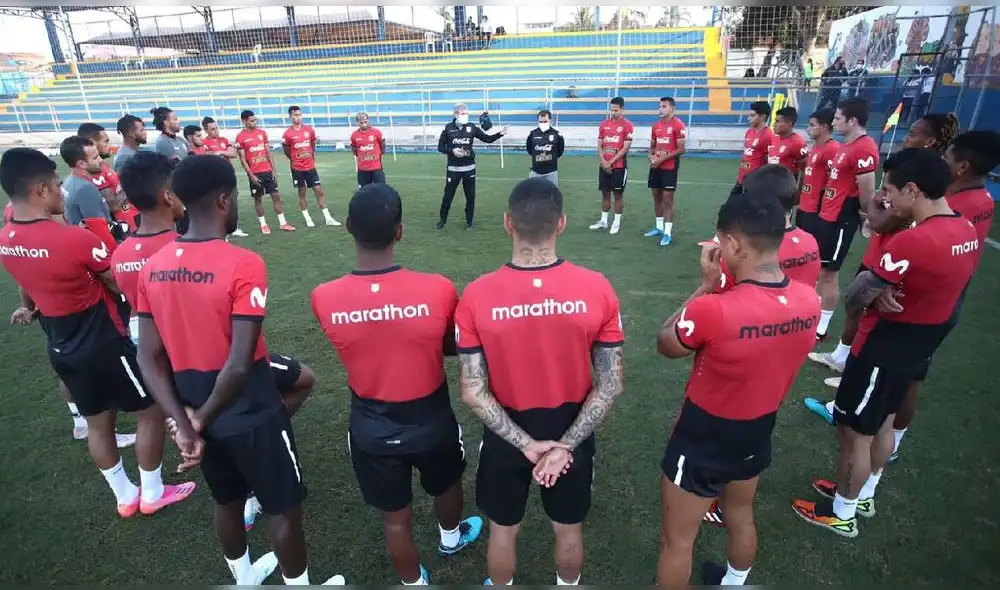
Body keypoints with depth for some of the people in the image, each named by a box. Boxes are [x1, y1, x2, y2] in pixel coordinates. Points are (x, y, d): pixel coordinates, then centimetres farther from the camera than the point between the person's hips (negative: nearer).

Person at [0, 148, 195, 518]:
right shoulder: (74, 238, -27)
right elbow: (121, 286, -15)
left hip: (61, 349, 8)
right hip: (103, 345, -8)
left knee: (97, 422, 19)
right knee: (150, 411, 10)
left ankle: (125, 497, 34)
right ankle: (152, 494, 23)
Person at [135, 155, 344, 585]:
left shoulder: (152, 268, -3)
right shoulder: (244, 265, -24)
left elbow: (148, 358, -3)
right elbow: (240, 365, -27)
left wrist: (185, 424, -5)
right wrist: (201, 418, -11)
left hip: (198, 414, 7)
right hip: (252, 415, -7)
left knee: (227, 502, 28)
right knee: (284, 509, 15)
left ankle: (244, 577, 52)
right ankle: (296, 582, 36)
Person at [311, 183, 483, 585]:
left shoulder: (324, 298, -21)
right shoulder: (438, 290, -26)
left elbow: (353, 345, -2)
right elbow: (452, 348, -8)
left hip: (371, 427, 0)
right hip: (430, 419, 0)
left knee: (395, 519, 23)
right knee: (446, 485, 33)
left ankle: (414, 582, 48)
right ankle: (452, 537, 63)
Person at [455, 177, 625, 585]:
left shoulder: (477, 296, -20)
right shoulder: (597, 289, -18)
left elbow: (473, 393, -17)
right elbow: (611, 385, -14)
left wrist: (525, 443, -11)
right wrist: (565, 444, -11)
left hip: (505, 436, -1)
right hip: (572, 432, 1)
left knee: (503, 530, 26)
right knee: (569, 530, 28)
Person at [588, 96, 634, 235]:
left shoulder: (627, 125, -6)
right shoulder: (604, 124, 9)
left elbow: (625, 148, -12)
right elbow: (599, 146, 8)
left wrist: (610, 162, -14)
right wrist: (603, 162, -7)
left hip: (619, 166, -5)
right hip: (604, 166, 5)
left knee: (618, 194, 3)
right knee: (605, 193, 11)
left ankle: (617, 222, 11)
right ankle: (603, 221, 20)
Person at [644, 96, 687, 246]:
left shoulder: (678, 125, -10)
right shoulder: (656, 126, 11)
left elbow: (681, 149, -14)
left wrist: (661, 159, -17)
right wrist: (652, 156, -2)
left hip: (669, 168, -7)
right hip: (655, 167, 7)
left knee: (668, 200, -6)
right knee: (657, 197, 13)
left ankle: (667, 233, -2)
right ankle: (659, 227, 26)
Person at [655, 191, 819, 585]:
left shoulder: (713, 309, -35)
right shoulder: (809, 300, -14)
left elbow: (665, 345, -15)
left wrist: (706, 285, -13)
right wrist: (722, 288, -5)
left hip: (703, 441, -6)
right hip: (758, 435, 7)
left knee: (676, 540, 18)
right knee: (741, 518, 33)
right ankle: (732, 582, 60)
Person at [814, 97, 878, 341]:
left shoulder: (864, 149, -20)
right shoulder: (848, 145, 11)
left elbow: (867, 191, -20)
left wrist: (864, 215, -5)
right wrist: (828, 211, 12)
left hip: (841, 220, -10)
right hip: (828, 215, 10)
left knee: (829, 273, -1)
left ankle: (820, 329, 10)